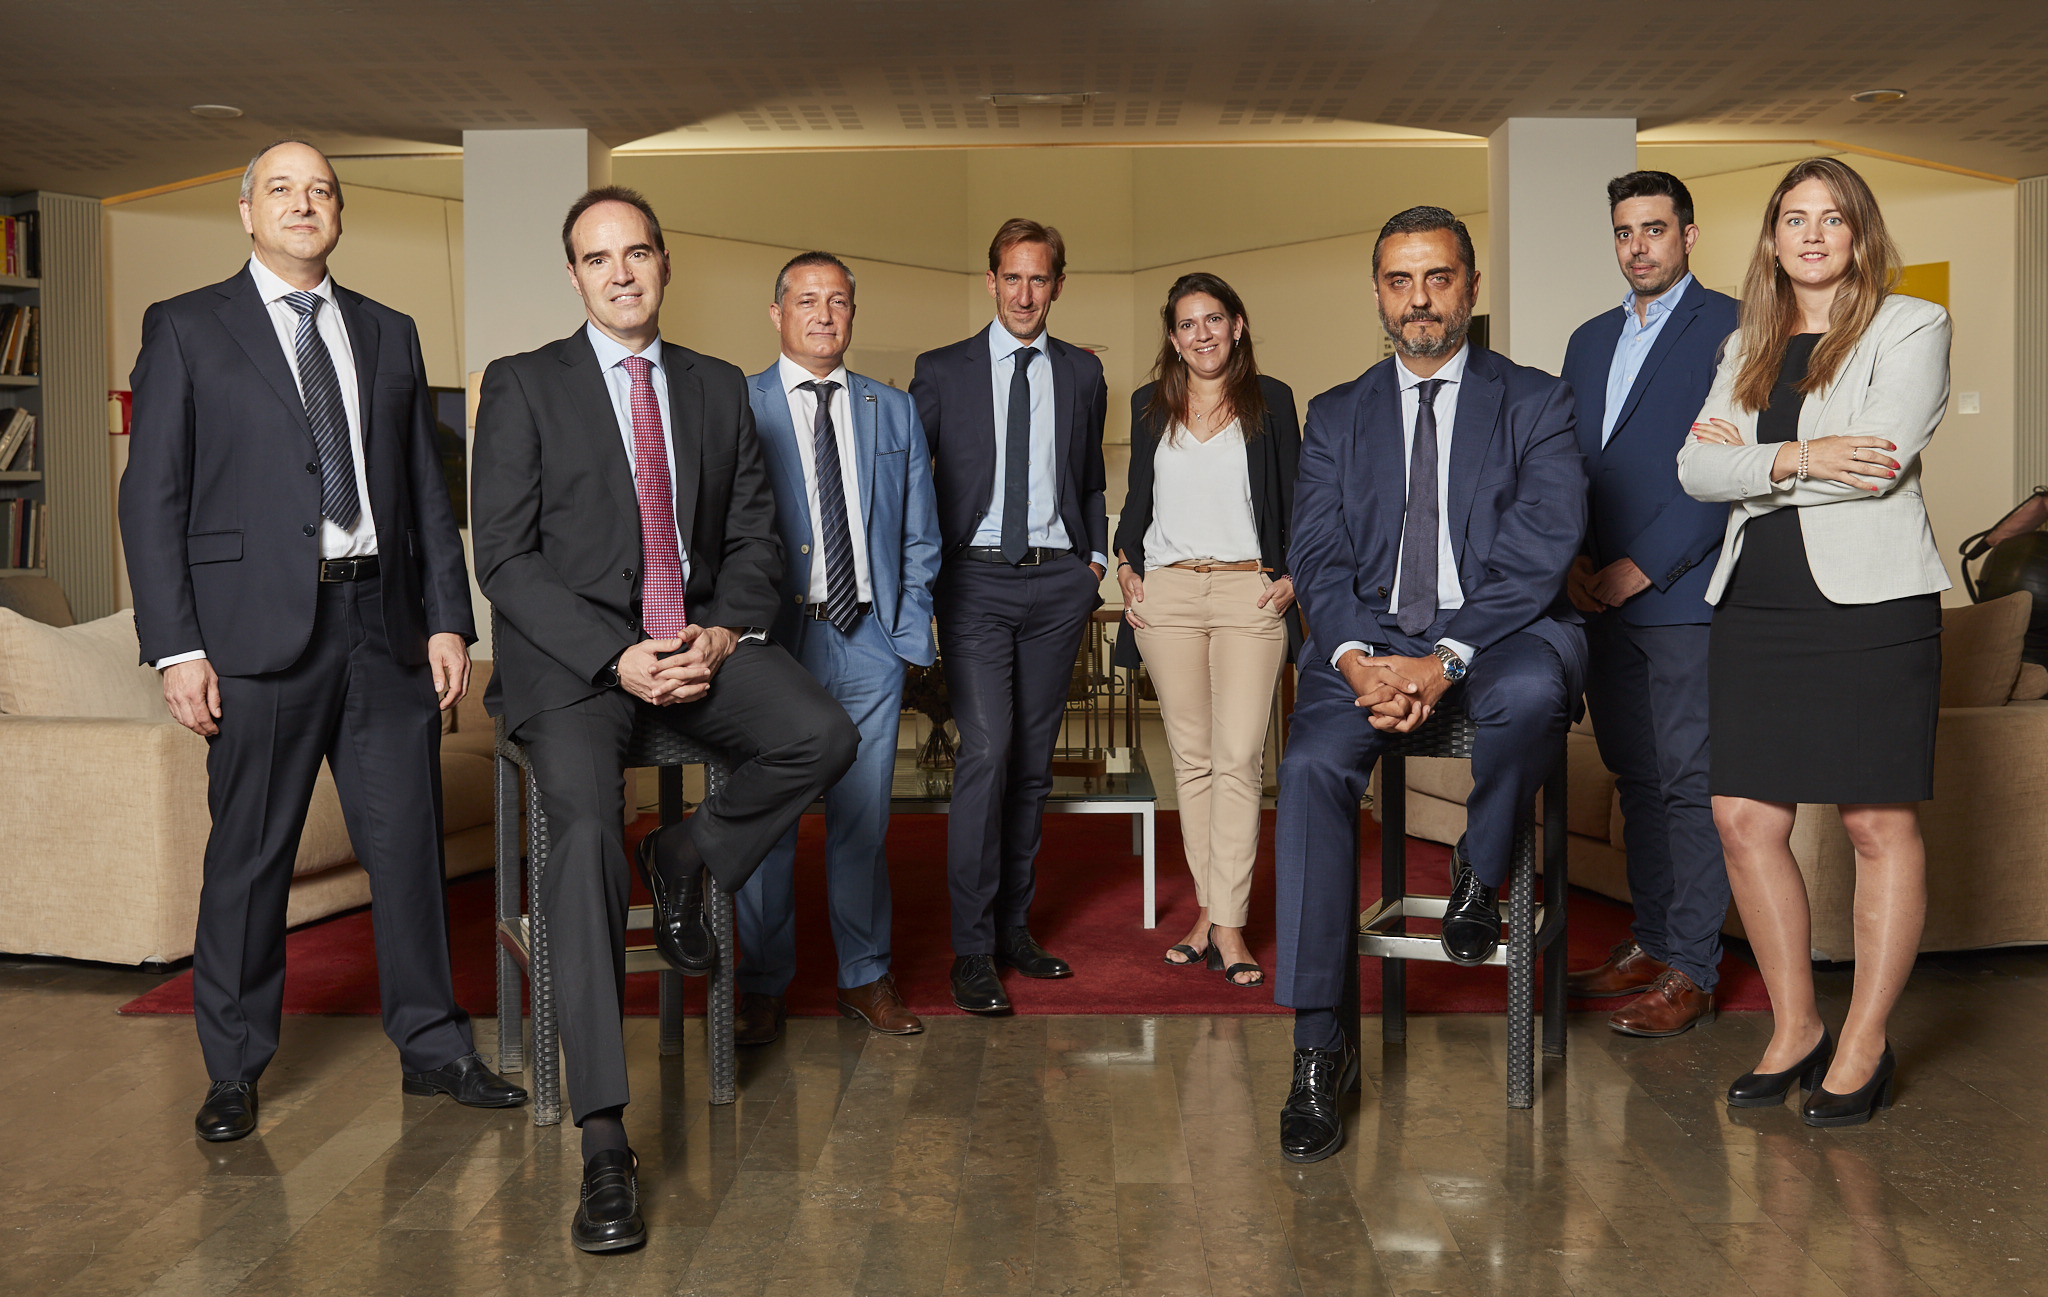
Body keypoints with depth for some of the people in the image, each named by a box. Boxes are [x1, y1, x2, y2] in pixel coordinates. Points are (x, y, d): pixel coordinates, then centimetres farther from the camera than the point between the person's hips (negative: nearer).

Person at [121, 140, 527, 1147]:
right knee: (249, 857, 4)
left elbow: (427, 492, 14)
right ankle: (233, 1071, 20)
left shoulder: (388, 334, 16)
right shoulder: (186, 329, 5)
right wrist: (177, 648, -8)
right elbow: (152, 499, 0)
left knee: (409, 844, 7)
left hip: (386, 626, 3)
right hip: (261, 629, -3)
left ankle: (432, 1048, 20)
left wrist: (449, 618, 5)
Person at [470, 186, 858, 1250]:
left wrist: (723, 631, -8)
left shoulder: (719, 388, 15)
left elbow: (755, 537, 14)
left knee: (822, 736, -25)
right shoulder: (523, 386, 3)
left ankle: (687, 856, 7)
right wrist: (615, 657, -17)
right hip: (572, 648, -3)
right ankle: (603, 1142, -28)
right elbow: (504, 557, -4)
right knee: (584, 822, -29)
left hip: (700, 638, 4)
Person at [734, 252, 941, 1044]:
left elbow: (918, 535, 14)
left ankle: (865, 978, 22)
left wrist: (910, 630, 5)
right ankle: (763, 987, 17)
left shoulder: (894, 412, 13)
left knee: (864, 816, 8)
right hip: (774, 639, -3)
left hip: (869, 639, 3)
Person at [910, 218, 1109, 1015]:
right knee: (985, 750, -14)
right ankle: (973, 948, -9)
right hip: (976, 581, -3)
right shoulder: (941, 372, 5)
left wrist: (1095, 556, 11)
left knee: (1034, 760, 6)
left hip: (1058, 582, 3)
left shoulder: (1082, 374, 13)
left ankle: (1014, 926, 17)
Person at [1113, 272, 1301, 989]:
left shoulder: (1270, 400, 7)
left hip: (1250, 592, -2)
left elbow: (1293, 496, 8)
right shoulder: (1150, 405, 13)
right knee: (1191, 757, 5)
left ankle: (1228, 924, -4)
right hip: (1167, 592, 2)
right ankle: (1208, 909, 13)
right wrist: (1127, 568, 6)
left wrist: (1292, 576, -1)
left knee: (1239, 757, -8)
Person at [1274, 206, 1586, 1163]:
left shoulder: (1535, 403, 7)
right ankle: (1319, 1043, -19)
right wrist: (1356, 658, -16)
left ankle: (1480, 873, -4)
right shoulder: (1337, 415, 15)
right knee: (1311, 767, -26)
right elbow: (1317, 556, 5)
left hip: (1501, 631, -2)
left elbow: (1543, 546, -7)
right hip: (1370, 637, 2)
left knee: (1530, 693, -37)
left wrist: (1444, 660, -20)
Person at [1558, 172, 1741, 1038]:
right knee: (1636, 779, 12)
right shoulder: (1590, 340, 18)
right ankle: (1650, 944, 22)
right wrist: (1574, 561, 1)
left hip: (1685, 596, -6)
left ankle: (1692, 971, 4)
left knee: (1690, 783, -3)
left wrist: (1639, 569, -13)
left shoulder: (1728, 326, -3)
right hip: (1605, 600, 7)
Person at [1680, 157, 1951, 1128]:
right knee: (1744, 820, 3)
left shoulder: (1911, 325, 3)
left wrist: (1747, 453, -4)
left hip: (1870, 605, -5)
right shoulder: (1747, 349, 18)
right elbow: (1695, 470, 5)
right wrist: (1799, 458, -10)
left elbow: (1879, 460, -12)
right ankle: (1795, 1030, 18)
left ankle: (1865, 1047, 13)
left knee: (1878, 824, -1)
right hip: (1756, 608, 5)